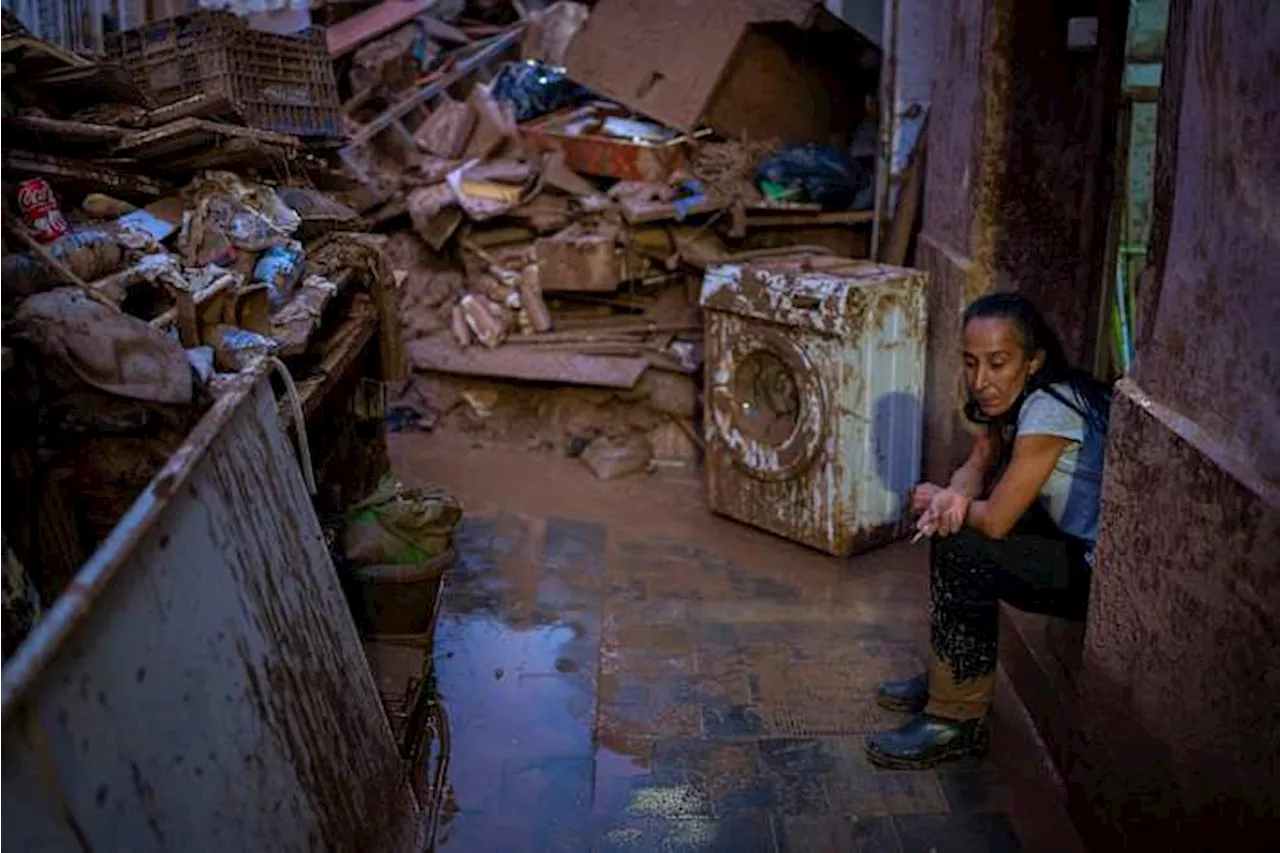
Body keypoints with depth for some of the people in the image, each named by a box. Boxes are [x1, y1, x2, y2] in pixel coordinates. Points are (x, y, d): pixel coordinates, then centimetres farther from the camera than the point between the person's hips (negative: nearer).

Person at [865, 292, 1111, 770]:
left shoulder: (1049, 408, -25)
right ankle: (947, 677, 19)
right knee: (955, 528, 8)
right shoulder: (1015, 396, 2)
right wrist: (955, 497, -16)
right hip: (1078, 542, 9)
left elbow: (996, 520, -23)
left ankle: (958, 721, -4)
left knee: (962, 551, -18)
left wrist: (938, 501, -4)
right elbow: (979, 464, 8)